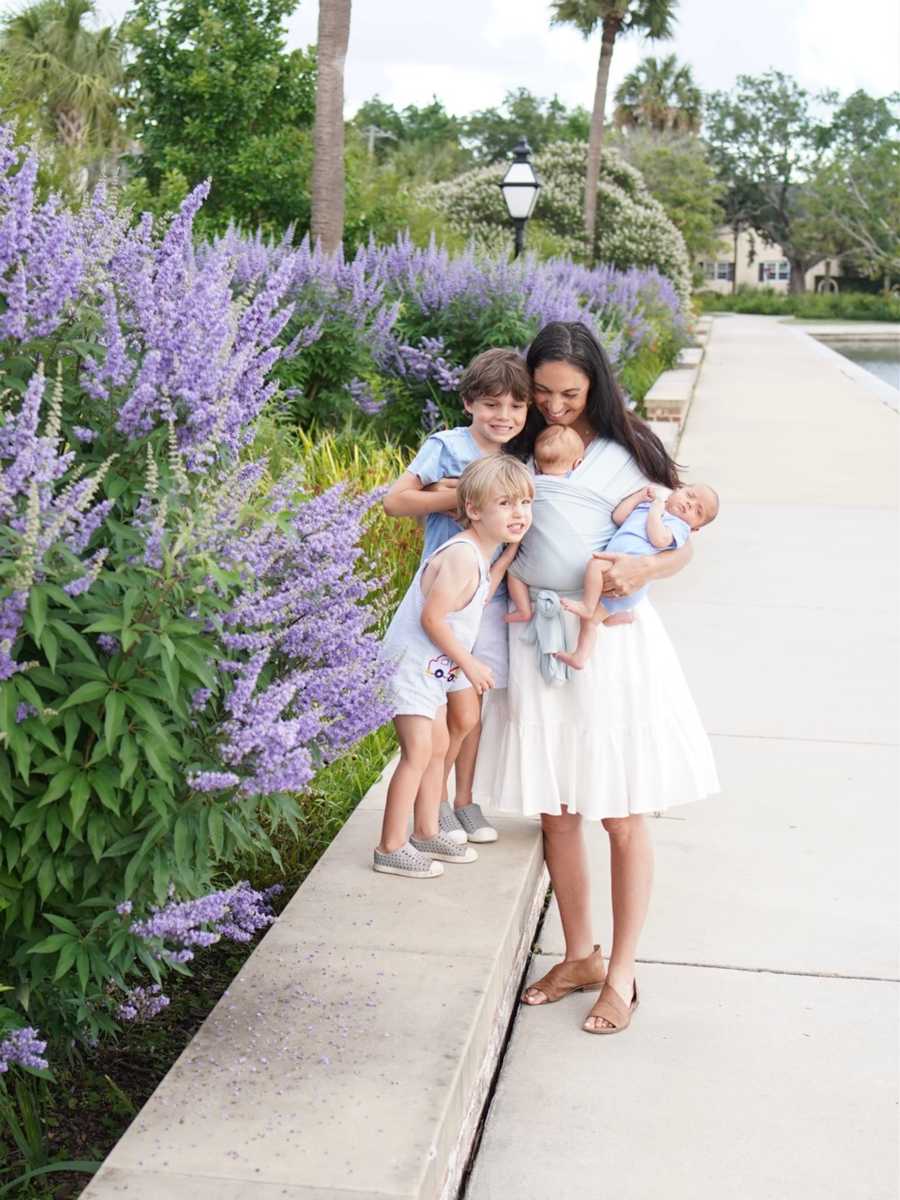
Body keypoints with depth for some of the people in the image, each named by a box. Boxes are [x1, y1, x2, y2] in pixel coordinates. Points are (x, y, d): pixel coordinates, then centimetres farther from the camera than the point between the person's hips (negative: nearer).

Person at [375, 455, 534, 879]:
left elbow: (476, 599, 1)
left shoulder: (481, 551, 6)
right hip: (411, 664, -10)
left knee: (438, 747, 17)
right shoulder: (462, 554, -26)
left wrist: (509, 555, 2)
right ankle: (391, 848, 1)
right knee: (418, 751, -7)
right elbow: (431, 617, -26)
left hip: (433, 667, 10)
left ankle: (426, 833, 30)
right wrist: (469, 663, -18)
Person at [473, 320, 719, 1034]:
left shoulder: (624, 452, -3)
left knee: (622, 815, 2)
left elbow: (680, 545, -2)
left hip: (611, 640, -4)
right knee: (555, 811, 10)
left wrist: (644, 568, -22)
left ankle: (622, 974, 15)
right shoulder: (522, 448, 8)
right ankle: (580, 956, 27)